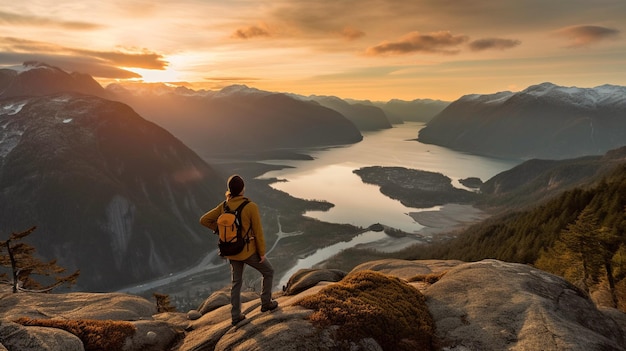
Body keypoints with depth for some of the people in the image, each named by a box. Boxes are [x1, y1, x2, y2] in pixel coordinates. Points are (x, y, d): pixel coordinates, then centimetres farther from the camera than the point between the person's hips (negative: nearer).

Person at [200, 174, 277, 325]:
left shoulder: (224, 206, -7)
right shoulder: (251, 207, -24)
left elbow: (204, 220, -4)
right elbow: (258, 232, -18)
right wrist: (262, 252, -7)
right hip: (248, 251, -5)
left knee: (236, 281, 22)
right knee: (268, 271, 21)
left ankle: (236, 315, 27)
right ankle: (266, 302, 31)